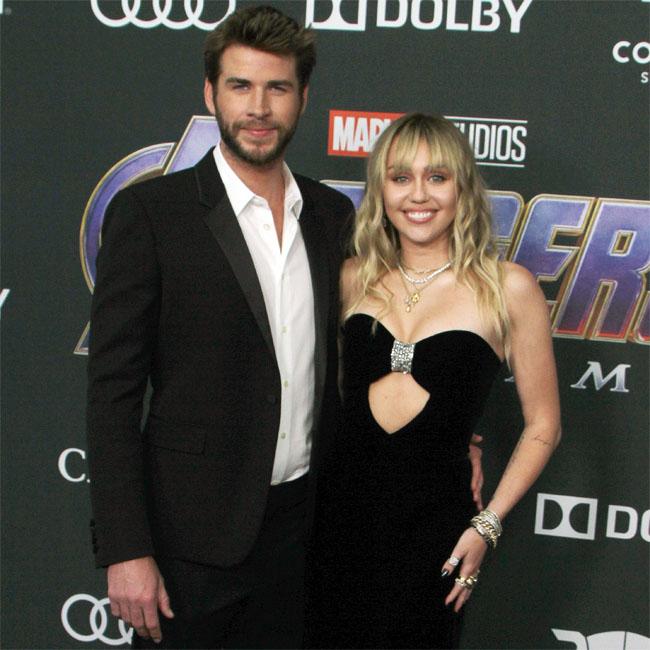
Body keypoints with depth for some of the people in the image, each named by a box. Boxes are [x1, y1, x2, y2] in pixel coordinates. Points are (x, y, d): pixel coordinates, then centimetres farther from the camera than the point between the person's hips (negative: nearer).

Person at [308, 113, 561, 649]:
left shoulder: (508, 288, -6)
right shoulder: (354, 278, 3)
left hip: (434, 524, -2)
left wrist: (487, 525, -6)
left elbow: (542, 427, 0)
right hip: (340, 510, 3)